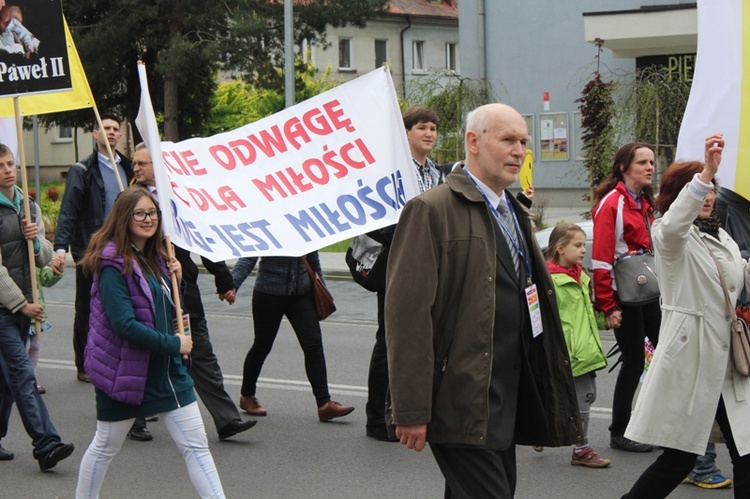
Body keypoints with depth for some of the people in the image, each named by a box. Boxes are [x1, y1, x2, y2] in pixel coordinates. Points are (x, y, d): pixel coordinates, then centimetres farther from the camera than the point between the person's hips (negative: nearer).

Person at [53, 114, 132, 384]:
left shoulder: (126, 168, 11)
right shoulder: (82, 171, -5)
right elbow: (68, 211, -12)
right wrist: (61, 247, -22)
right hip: (90, 250, -4)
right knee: (86, 311, 5)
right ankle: (84, 366, 15)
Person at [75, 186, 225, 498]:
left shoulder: (156, 258, 9)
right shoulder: (113, 265, -17)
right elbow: (124, 324, -24)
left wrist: (178, 278, 1)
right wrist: (174, 343, -19)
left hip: (168, 369, 7)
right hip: (123, 369, -7)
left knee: (196, 444, 2)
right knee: (105, 447, 11)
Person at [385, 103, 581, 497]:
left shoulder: (513, 213, 18)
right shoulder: (431, 211, -11)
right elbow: (408, 314, -16)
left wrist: (541, 399, 20)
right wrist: (411, 411, -19)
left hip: (509, 402, 9)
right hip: (463, 402, -9)